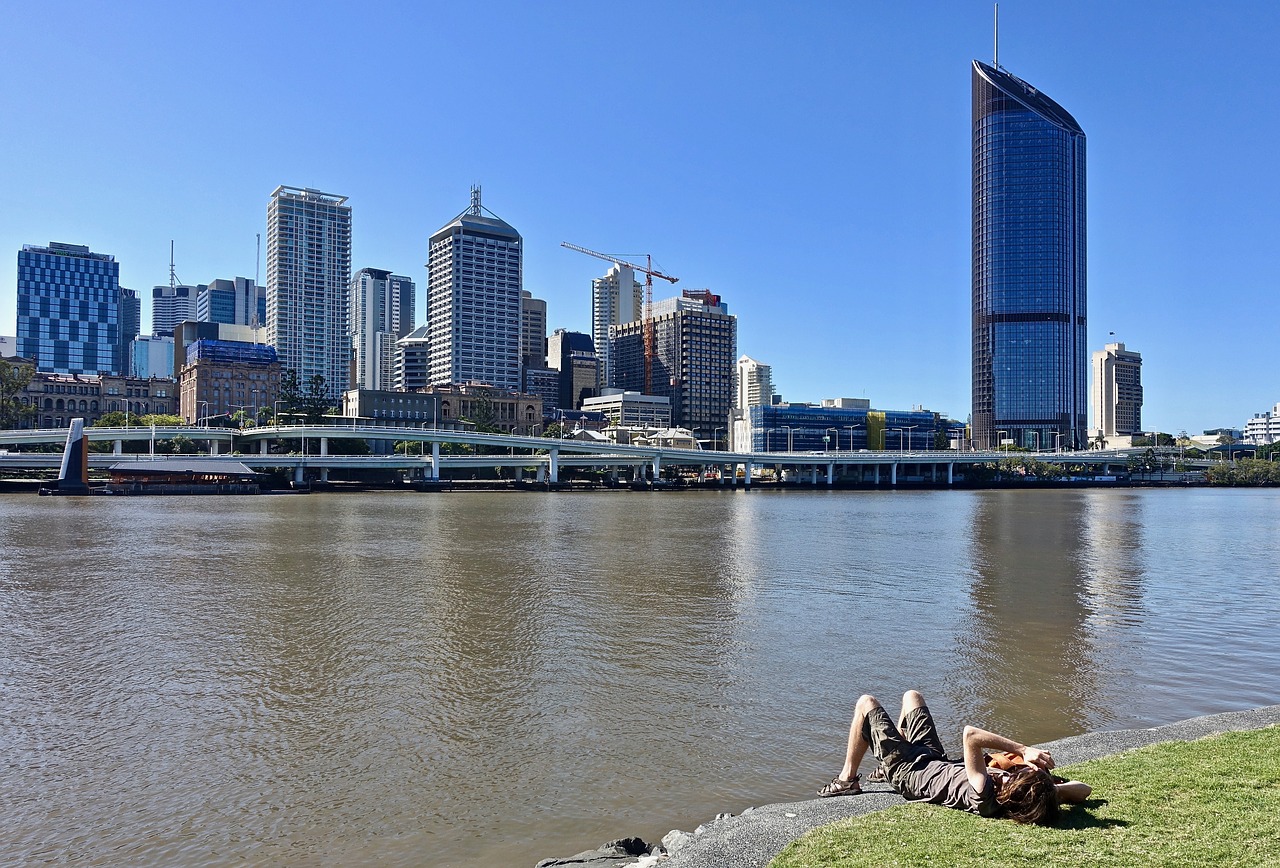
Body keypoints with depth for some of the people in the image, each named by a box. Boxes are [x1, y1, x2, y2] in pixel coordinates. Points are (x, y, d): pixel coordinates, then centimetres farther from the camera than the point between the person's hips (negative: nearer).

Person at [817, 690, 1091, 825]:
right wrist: (1051, 786, -28)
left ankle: (848, 779, 21)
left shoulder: (985, 798, -44)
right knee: (911, 696, 23)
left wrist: (1023, 749, -47)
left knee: (866, 703, 5)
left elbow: (971, 735, -52)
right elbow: (1083, 790, -16)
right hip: (940, 763, 7)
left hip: (909, 772, -6)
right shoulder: (1032, 799, -27)